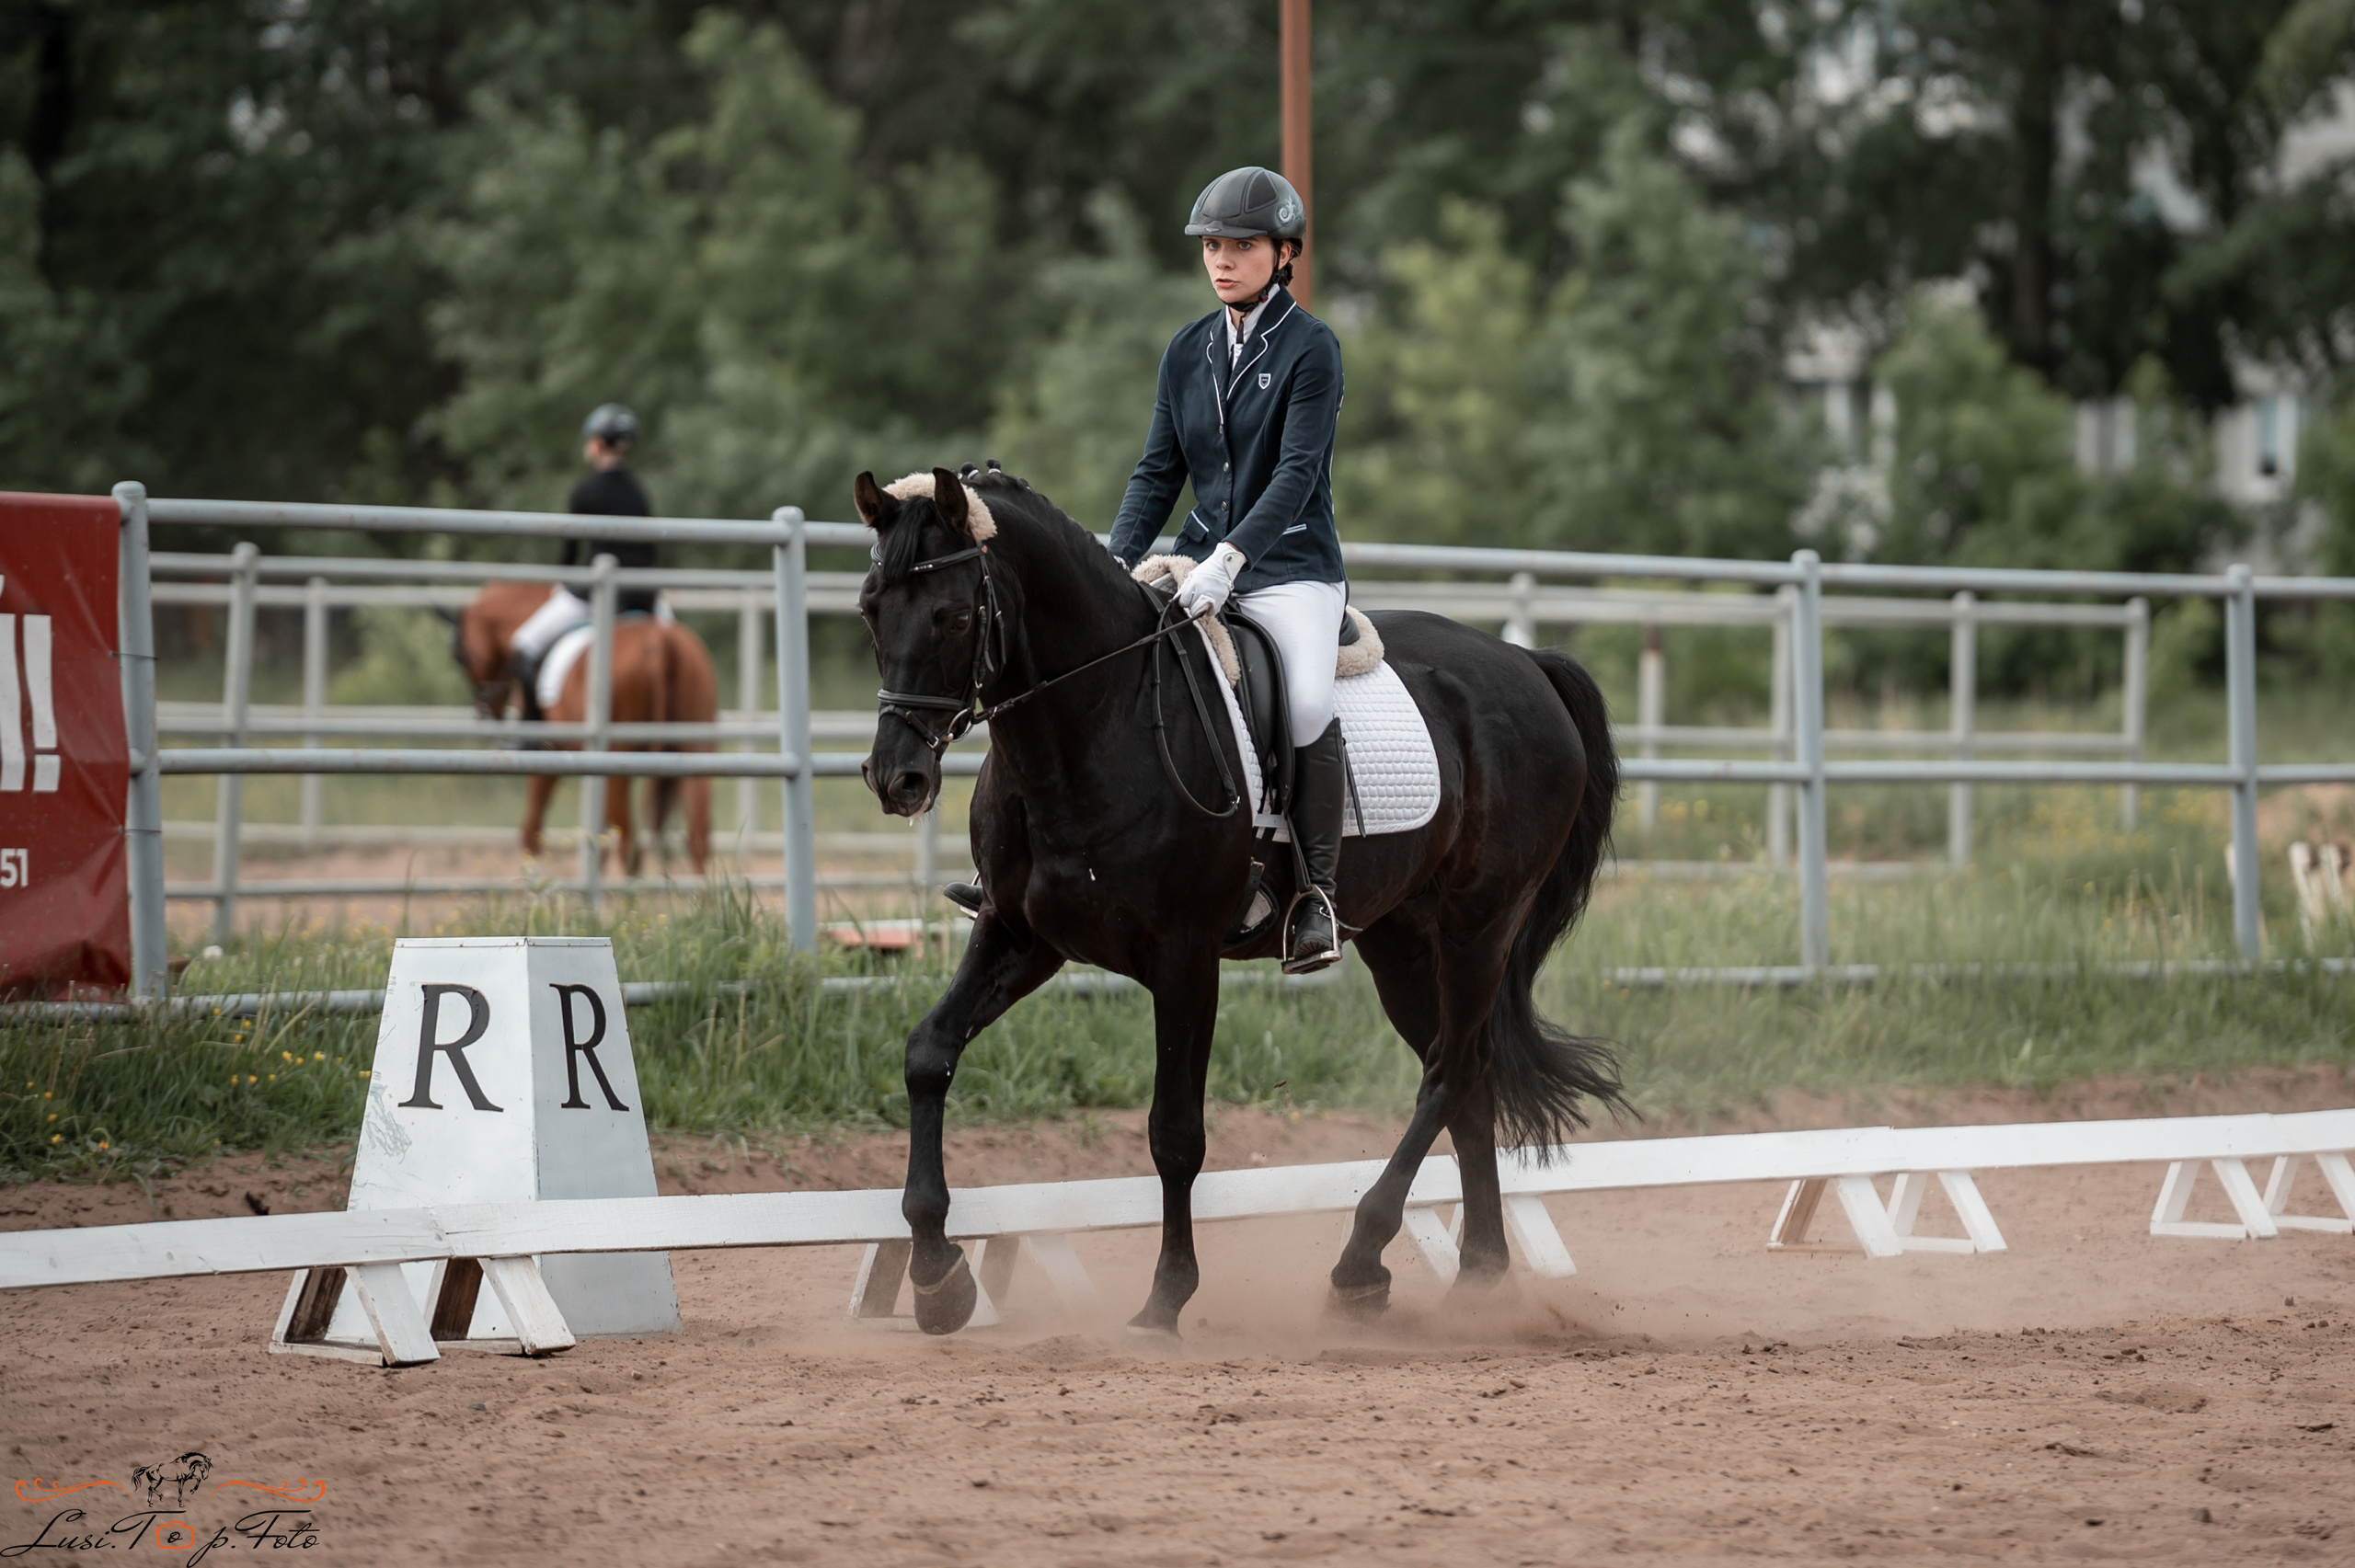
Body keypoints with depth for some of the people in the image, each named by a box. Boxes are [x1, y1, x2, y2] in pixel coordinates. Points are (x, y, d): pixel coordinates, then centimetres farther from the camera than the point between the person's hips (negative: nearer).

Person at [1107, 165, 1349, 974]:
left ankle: (1315, 888, -19)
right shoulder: (1188, 350, 11)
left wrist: (1229, 560, -28)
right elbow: (1159, 470, 11)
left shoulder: (1312, 348, -7)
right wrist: (1115, 565, -4)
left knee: (1309, 704, -31)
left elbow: (1297, 472, -16)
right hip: (1200, 561, 6)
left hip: (1290, 567, -6)